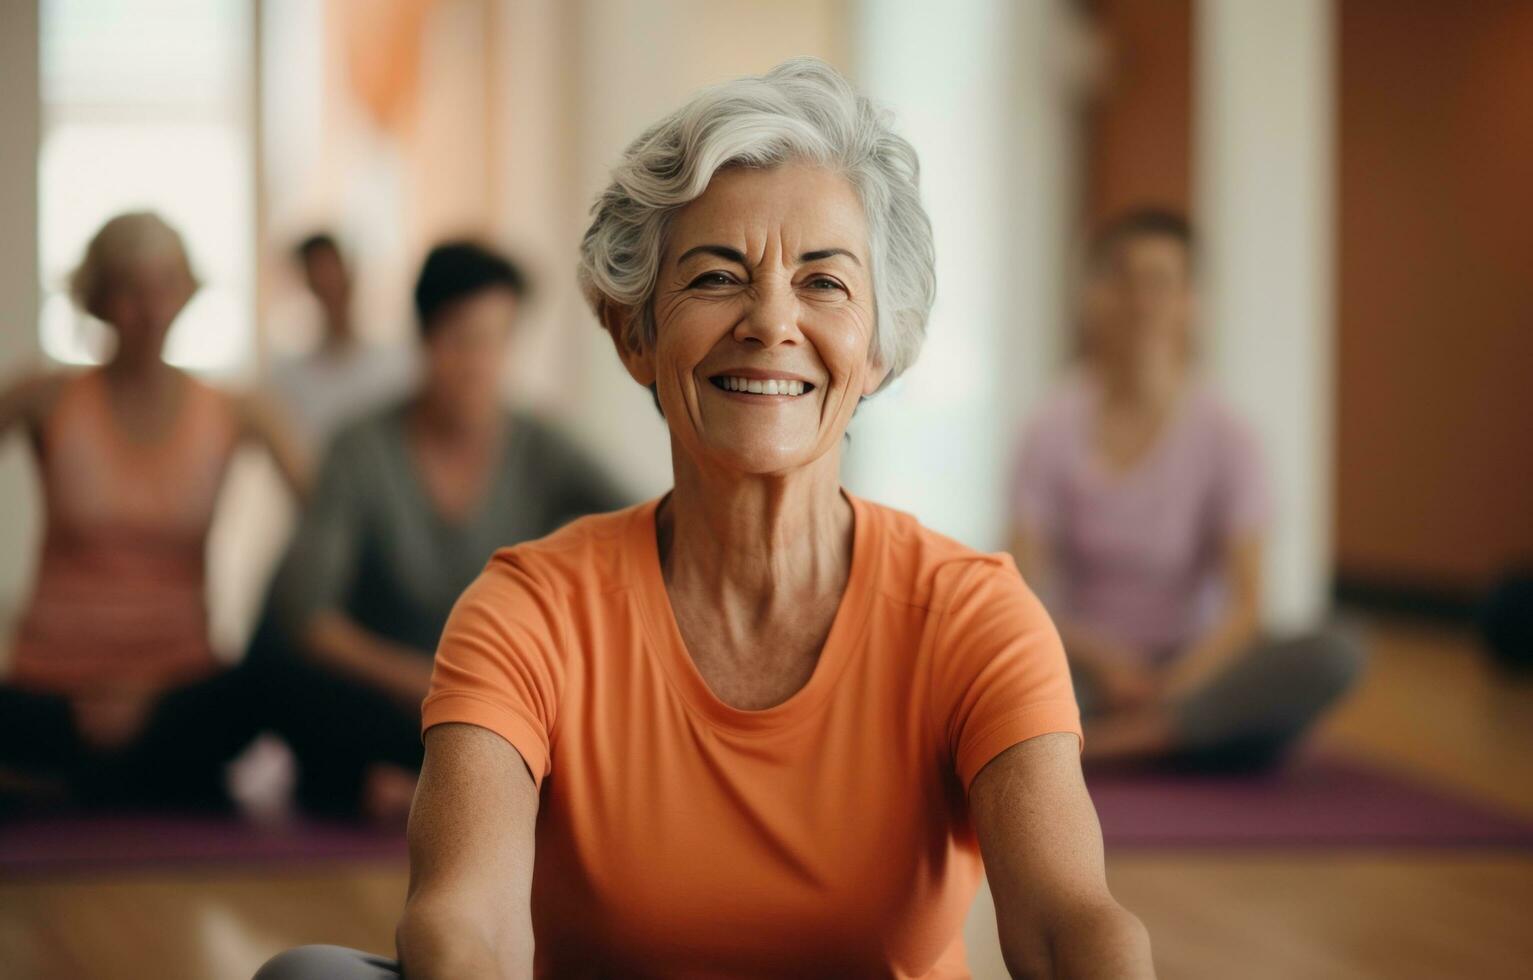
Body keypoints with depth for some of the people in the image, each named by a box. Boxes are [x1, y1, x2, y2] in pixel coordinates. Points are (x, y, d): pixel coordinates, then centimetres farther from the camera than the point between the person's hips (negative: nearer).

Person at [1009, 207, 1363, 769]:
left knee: (1333, 657, -29)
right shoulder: (1054, 432, -1)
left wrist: (1176, 685, -26)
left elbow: (1244, 607, -8)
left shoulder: (1225, 438, -2)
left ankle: (1103, 742, -30)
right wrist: (1100, 658, -24)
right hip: (1085, 669, -1)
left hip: (1190, 672, 1)